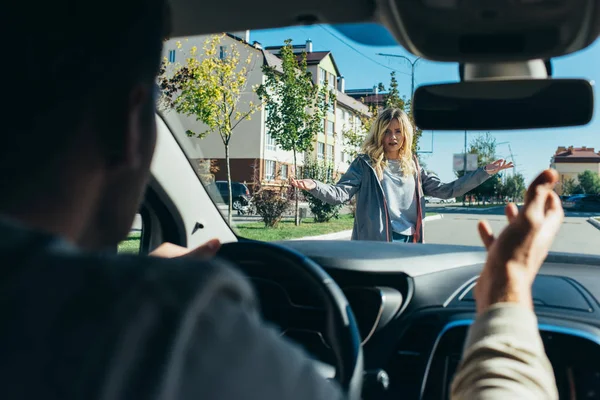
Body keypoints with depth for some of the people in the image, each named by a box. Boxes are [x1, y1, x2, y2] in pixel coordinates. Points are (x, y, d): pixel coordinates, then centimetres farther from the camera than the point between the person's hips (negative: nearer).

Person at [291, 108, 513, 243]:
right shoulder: (365, 164, 1)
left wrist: (484, 173, 11)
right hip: (376, 246, -5)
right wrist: (315, 187, -31)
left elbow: (446, 190, 15)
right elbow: (340, 194, -10)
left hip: (409, 244, 5)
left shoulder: (413, 168, 15)